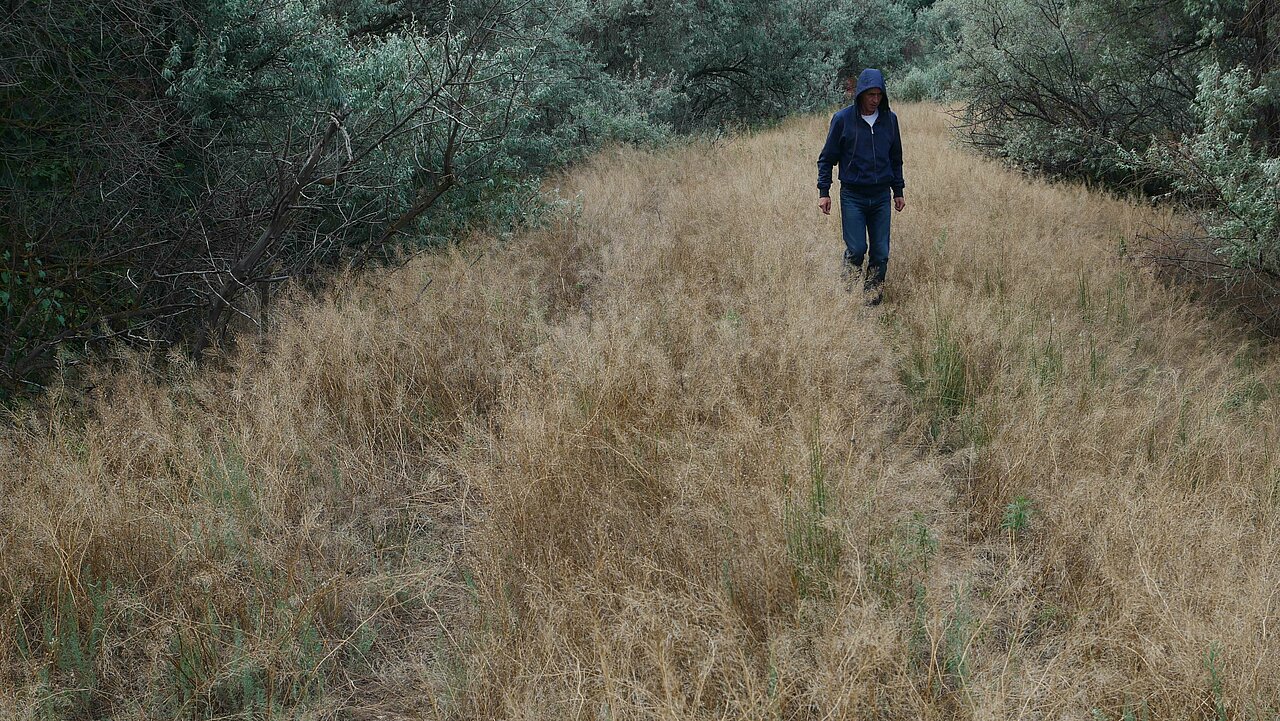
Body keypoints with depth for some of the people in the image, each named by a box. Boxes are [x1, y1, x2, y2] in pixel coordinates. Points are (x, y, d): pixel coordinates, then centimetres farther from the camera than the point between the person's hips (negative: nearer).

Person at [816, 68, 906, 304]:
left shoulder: (889, 120, 7)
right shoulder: (842, 119, -4)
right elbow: (827, 158, 2)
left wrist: (898, 191, 15)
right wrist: (824, 191, -3)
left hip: (881, 196, 3)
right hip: (853, 196, -3)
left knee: (881, 253, 2)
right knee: (856, 249, -10)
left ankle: (873, 299, 13)